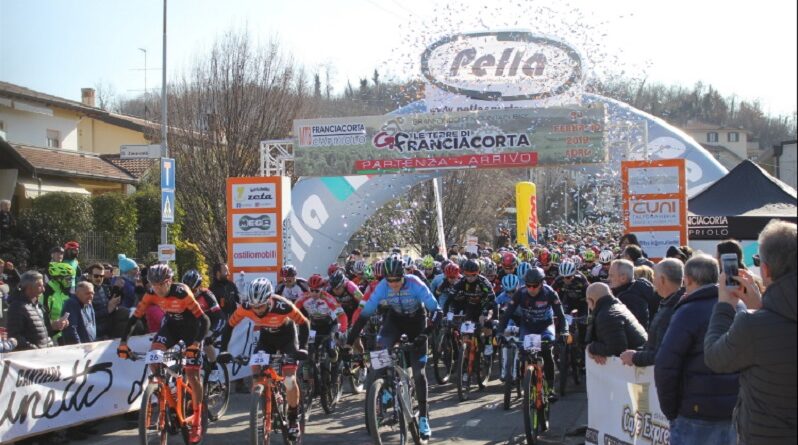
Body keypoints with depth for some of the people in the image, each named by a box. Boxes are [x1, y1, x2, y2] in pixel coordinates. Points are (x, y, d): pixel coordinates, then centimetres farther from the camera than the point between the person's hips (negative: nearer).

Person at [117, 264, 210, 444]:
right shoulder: (151, 295, -19)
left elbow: (204, 320, -32)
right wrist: (123, 343, -24)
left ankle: (197, 423, 2)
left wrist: (196, 344, -43)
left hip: (191, 328, -4)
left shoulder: (182, 293, -32)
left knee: (192, 375, -9)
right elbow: (134, 318, -15)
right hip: (171, 325, 5)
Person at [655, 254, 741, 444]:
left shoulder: (689, 312, -11)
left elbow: (665, 366, -16)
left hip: (698, 414, -6)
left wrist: (670, 410, -7)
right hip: (736, 410, 6)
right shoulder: (739, 309, 9)